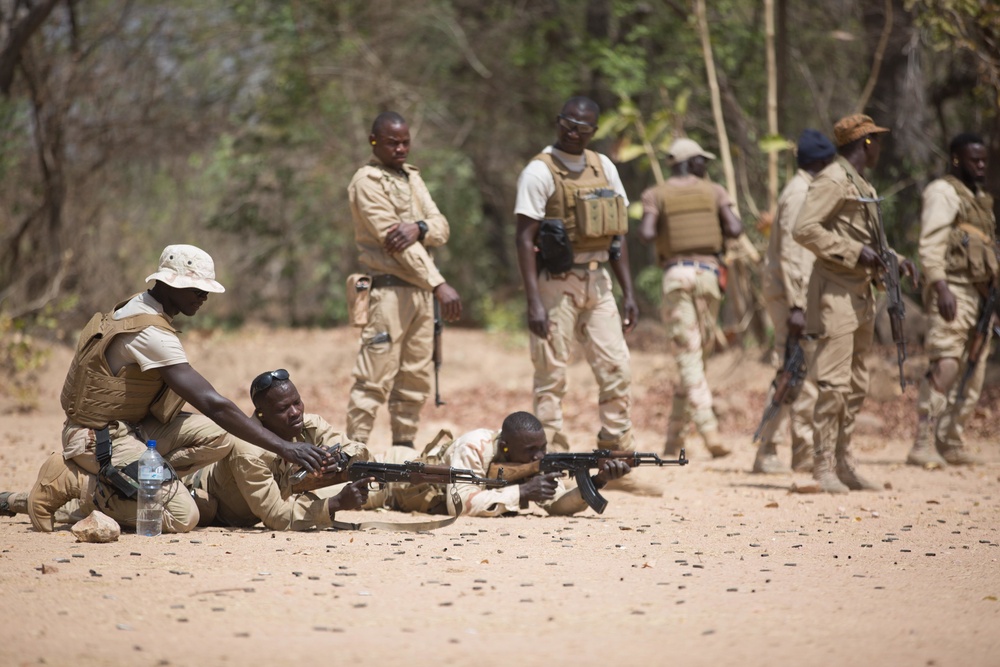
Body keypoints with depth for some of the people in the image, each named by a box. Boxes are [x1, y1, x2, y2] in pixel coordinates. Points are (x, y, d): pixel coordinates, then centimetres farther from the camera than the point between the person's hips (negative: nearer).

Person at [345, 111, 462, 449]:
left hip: (420, 291, 8)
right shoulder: (367, 181, -7)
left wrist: (419, 227, -17)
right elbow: (392, 237, -17)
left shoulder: (412, 177, 18)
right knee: (374, 379, -10)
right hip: (389, 290, -8)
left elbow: (441, 228, 8)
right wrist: (439, 284, -22)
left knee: (416, 378, 9)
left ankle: (404, 447, 17)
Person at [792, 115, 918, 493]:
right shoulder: (833, 180, -11)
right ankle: (823, 467, -7)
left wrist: (895, 262, 11)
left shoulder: (863, 186, 19)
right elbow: (804, 229, -21)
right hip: (835, 294, -10)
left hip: (862, 294, 10)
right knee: (834, 384, -11)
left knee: (856, 386, 11)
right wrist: (853, 253, -21)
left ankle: (843, 463, 17)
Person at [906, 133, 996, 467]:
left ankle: (951, 443, 14)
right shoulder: (943, 192, -5)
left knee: (972, 375, 8)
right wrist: (941, 287, -25)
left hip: (979, 294, 9)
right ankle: (923, 445, -21)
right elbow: (931, 245, -15)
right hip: (953, 292, -9)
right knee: (945, 367, -18)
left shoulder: (980, 199, 23)